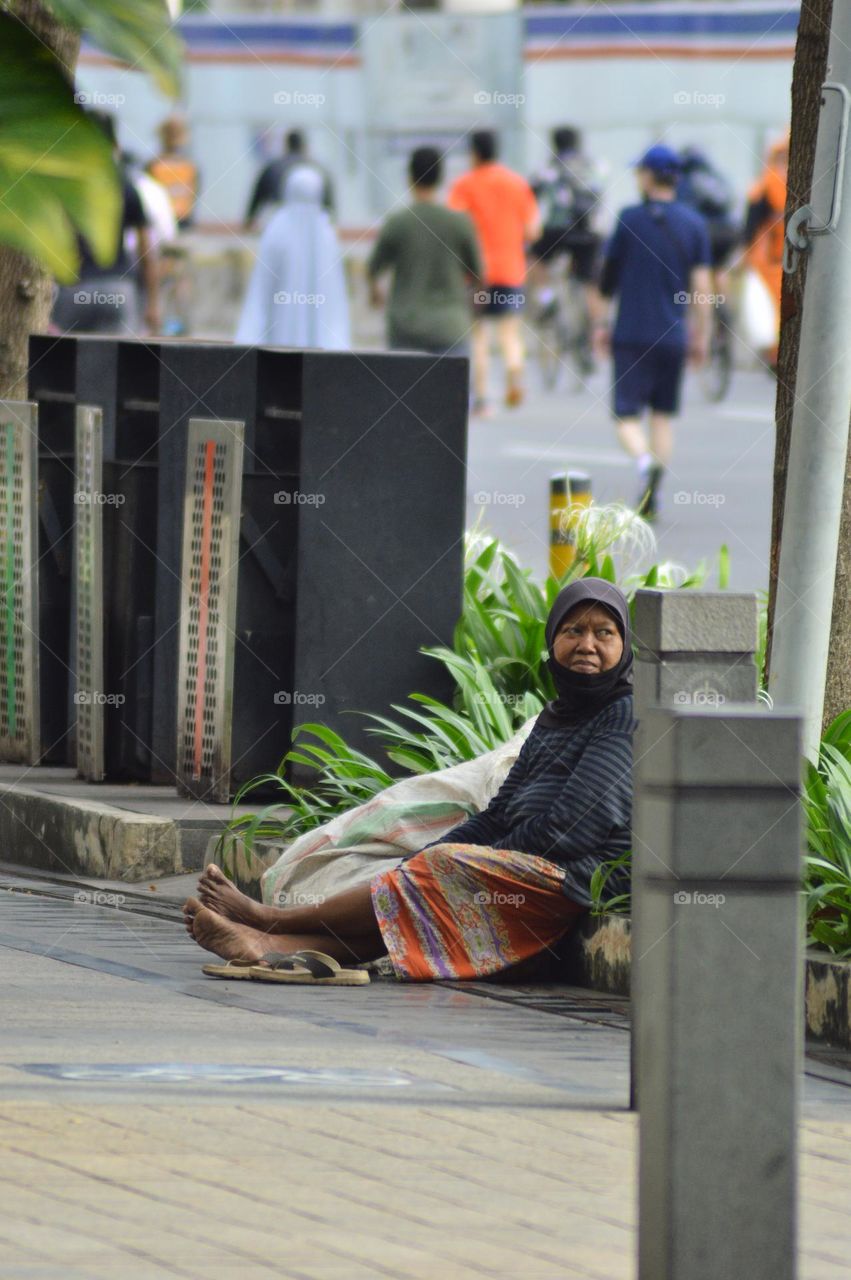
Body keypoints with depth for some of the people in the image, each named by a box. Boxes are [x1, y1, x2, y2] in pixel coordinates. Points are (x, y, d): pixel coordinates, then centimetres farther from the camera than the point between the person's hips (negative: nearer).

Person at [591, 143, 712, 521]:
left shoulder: (628, 219, -3)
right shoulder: (694, 224, 3)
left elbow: (606, 279, 1)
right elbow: (701, 287, 0)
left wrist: (600, 324, 12)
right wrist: (701, 335, 8)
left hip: (632, 334, -3)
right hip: (673, 335, 3)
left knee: (626, 415, -1)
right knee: (663, 415, 13)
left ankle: (645, 461, -30)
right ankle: (651, 497, 9)